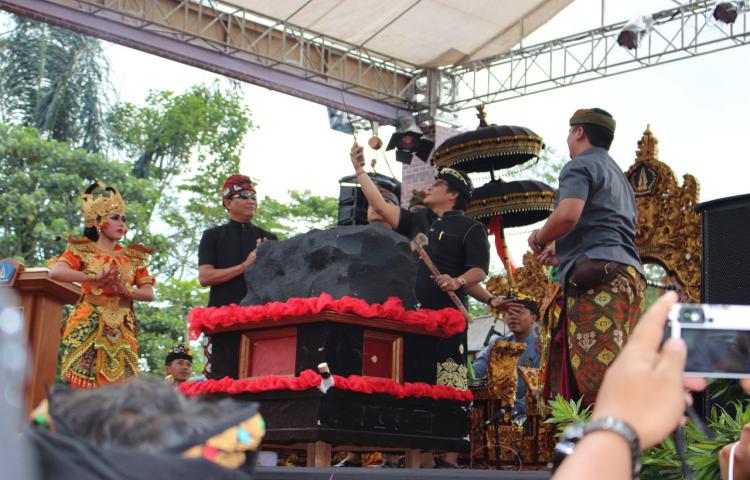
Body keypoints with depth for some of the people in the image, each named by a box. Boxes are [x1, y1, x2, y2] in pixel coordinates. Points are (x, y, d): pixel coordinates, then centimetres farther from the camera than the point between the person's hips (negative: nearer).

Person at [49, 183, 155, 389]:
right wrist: (94, 277, -24)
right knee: (82, 388, -10)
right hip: (88, 327, -3)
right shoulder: (82, 250, 6)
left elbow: (149, 293, 6)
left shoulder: (133, 256, 16)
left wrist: (126, 290, -14)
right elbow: (55, 272, -13)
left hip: (122, 331, 3)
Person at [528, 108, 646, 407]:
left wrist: (540, 239, 4)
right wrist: (562, 252, 35)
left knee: (595, 367, -18)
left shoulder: (580, 166, 4)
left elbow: (567, 215, -15)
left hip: (598, 276, -9)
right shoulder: (618, 175, 32)